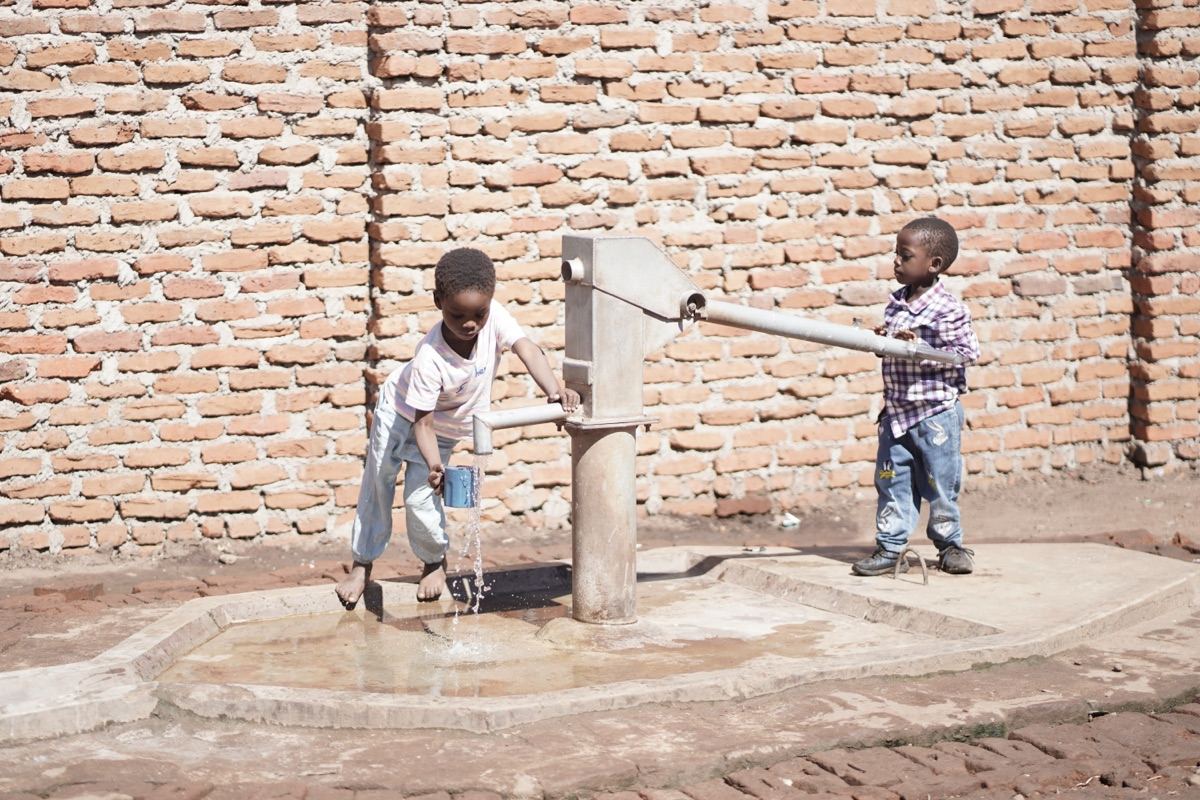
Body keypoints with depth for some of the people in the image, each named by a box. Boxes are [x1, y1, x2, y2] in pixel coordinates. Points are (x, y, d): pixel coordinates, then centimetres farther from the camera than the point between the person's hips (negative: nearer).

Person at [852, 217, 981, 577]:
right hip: (895, 412, 7)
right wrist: (882, 339, -2)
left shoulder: (949, 310, -14)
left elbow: (967, 353, -15)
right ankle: (890, 548, 12)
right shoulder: (896, 303, 8)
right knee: (892, 481, 7)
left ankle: (950, 545, 19)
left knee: (939, 484, 3)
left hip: (936, 414, -7)